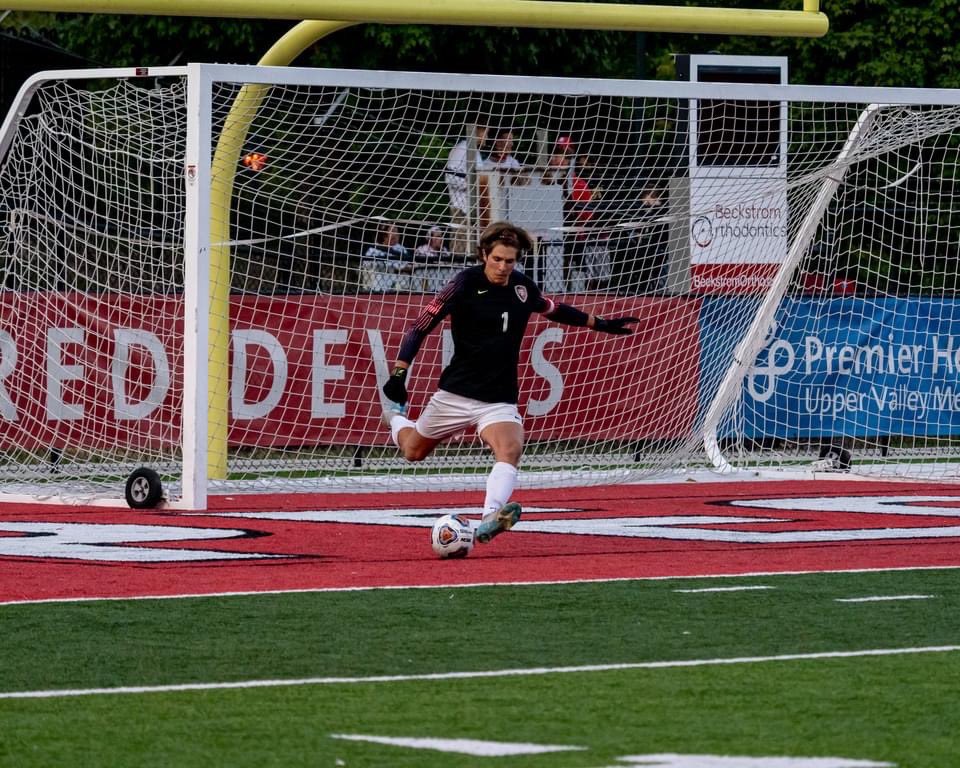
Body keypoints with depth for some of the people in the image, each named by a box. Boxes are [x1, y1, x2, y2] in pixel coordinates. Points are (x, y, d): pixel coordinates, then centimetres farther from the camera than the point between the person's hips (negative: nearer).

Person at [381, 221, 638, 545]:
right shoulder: (466, 283, -14)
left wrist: (599, 323, 29)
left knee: (510, 450, -28)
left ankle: (489, 519, -45)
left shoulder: (523, 287, 1)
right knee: (414, 451, 16)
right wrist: (399, 373, -22)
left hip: (499, 400, 2)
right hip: (455, 393, -2)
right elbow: (422, 324, -14)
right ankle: (395, 417, 51)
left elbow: (553, 309, 24)